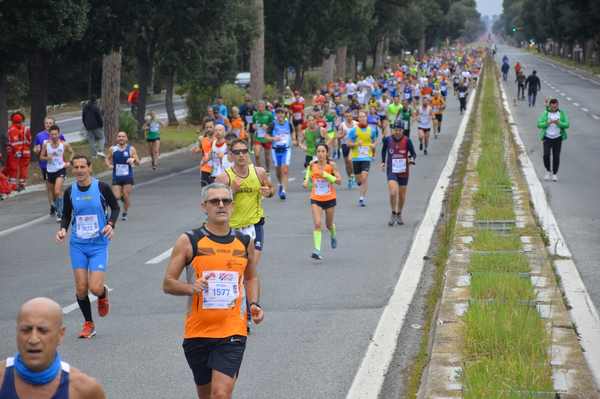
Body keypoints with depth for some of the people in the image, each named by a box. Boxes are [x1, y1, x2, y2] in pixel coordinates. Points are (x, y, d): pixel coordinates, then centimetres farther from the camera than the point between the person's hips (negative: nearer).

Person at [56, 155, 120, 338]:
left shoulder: (102, 187, -8)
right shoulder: (70, 191, 1)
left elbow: (115, 207, 5)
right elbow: (66, 215, 13)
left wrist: (111, 224, -12)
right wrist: (63, 229, -6)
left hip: (99, 244, -3)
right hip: (78, 245, 3)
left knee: (95, 288, -12)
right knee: (81, 289, 0)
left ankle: (103, 294, 25)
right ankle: (88, 324, 19)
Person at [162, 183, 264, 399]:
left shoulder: (244, 242, 7)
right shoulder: (188, 242, -3)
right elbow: (168, 284, -2)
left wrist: (254, 304, 6)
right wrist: (191, 287, -22)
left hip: (233, 332, 0)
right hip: (197, 331, 0)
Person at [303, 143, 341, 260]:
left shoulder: (331, 165, -11)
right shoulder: (312, 164, -4)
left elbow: (339, 180, -14)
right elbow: (309, 174, 15)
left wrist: (325, 174, -25)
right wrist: (307, 181, -7)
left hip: (330, 199, 0)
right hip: (316, 199, 0)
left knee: (329, 224, 16)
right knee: (317, 224, -15)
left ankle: (333, 236, 51)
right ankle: (317, 250, -17)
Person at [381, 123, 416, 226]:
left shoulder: (407, 140, -9)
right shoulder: (388, 139, -4)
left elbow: (413, 153, -4)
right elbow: (384, 150, 16)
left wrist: (412, 159, -25)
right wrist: (383, 161, 11)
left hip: (403, 171, 1)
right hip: (391, 171, -1)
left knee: (402, 195, 12)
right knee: (393, 193, -19)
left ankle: (399, 214, 34)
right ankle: (393, 214, 1)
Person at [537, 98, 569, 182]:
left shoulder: (562, 113, -1)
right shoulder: (545, 114, -3)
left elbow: (566, 125, -7)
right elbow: (539, 125, -9)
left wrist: (558, 123, -24)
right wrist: (548, 123, -25)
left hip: (557, 138, 0)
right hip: (547, 138, 0)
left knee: (556, 157, -1)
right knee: (546, 155, -14)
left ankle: (555, 174, 14)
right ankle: (548, 171, 9)